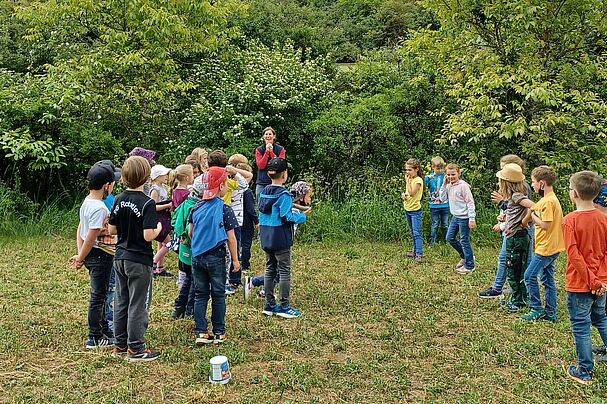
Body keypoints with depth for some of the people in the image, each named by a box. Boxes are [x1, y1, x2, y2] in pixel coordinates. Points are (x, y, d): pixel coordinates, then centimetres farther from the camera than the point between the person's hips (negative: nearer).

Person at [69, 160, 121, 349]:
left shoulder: (87, 202, 8)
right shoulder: (99, 208, -23)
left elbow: (80, 230, 11)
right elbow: (90, 238, -22)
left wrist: (80, 255, 8)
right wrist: (80, 258, -10)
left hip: (92, 255, 10)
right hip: (101, 255, -10)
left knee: (100, 295, 20)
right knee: (98, 297, 2)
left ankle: (104, 331, 34)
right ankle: (94, 338, 13)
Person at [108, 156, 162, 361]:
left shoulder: (118, 200, 2)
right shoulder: (147, 203, -18)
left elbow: (111, 229, 6)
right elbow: (148, 236, -21)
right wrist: (159, 228, -2)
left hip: (120, 258, 7)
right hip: (139, 261, -7)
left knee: (121, 302, 15)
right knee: (138, 304, 3)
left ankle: (120, 344, 26)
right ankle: (136, 348, 10)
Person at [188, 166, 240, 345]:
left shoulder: (196, 208, 2)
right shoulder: (225, 210, -11)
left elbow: (190, 233, 9)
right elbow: (231, 238, -9)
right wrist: (235, 259, 0)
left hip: (197, 257, 4)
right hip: (216, 257, -4)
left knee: (200, 295, 11)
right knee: (218, 295, 8)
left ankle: (201, 333, 11)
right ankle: (219, 333, 14)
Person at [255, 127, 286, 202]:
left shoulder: (280, 149, 5)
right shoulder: (259, 150, 7)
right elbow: (261, 166, -5)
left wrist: (271, 152, -12)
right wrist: (267, 151, -11)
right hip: (262, 183, 1)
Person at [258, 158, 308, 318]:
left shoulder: (264, 192, 7)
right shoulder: (283, 194, -15)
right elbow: (286, 216, -20)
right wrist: (302, 216, -6)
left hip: (266, 237, 7)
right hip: (280, 238, -7)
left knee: (270, 269, 13)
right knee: (284, 271, 1)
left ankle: (269, 305, 18)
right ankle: (284, 306, 4)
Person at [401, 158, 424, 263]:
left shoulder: (418, 180, -15)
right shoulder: (409, 179, 11)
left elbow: (411, 192, -25)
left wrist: (407, 181, -18)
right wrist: (403, 195, -3)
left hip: (415, 210, -9)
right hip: (407, 209, 9)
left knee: (417, 233, -12)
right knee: (412, 232, 15)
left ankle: (419, 254, -15)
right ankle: (415, 251, 24)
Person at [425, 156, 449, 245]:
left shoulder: (445, 176, 1)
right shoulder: (430, 177, -3)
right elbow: (423, 186, -17)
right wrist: (427, 178, -35)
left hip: (445, 205, 1)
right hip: (434, 205, -1)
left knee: (445, 224, 11)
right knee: (435, 225, 6)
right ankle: (432, 242, 15)